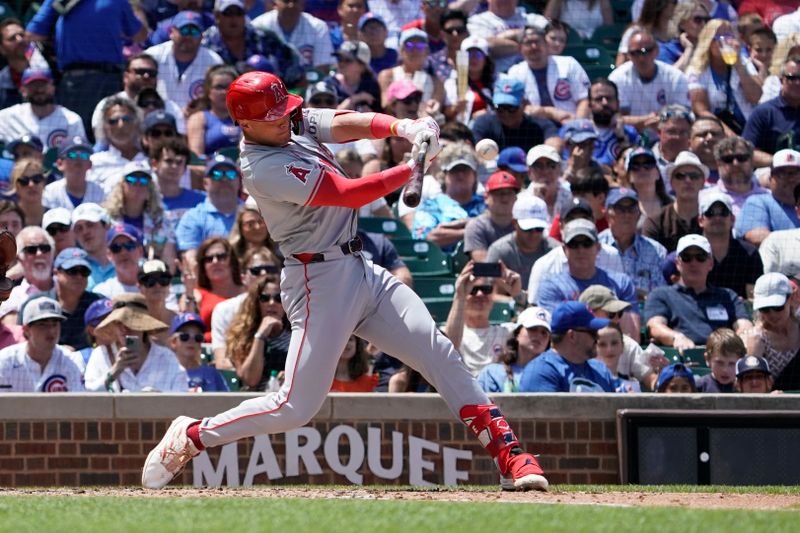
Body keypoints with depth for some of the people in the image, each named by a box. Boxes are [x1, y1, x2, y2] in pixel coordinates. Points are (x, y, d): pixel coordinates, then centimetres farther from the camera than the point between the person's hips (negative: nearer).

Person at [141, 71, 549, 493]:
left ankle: (508, 455, 0)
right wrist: (413, 168, -17)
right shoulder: (263, 168, -19)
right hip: (320, 280, -8)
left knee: (439, 353, -1)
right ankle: (189, 437, 9)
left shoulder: (299, 123, 8)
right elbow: (348, 193, -22)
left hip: (359, 269, 8)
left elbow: (353, 124, -4)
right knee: (296, 407, -8)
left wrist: (402, 127, -24)